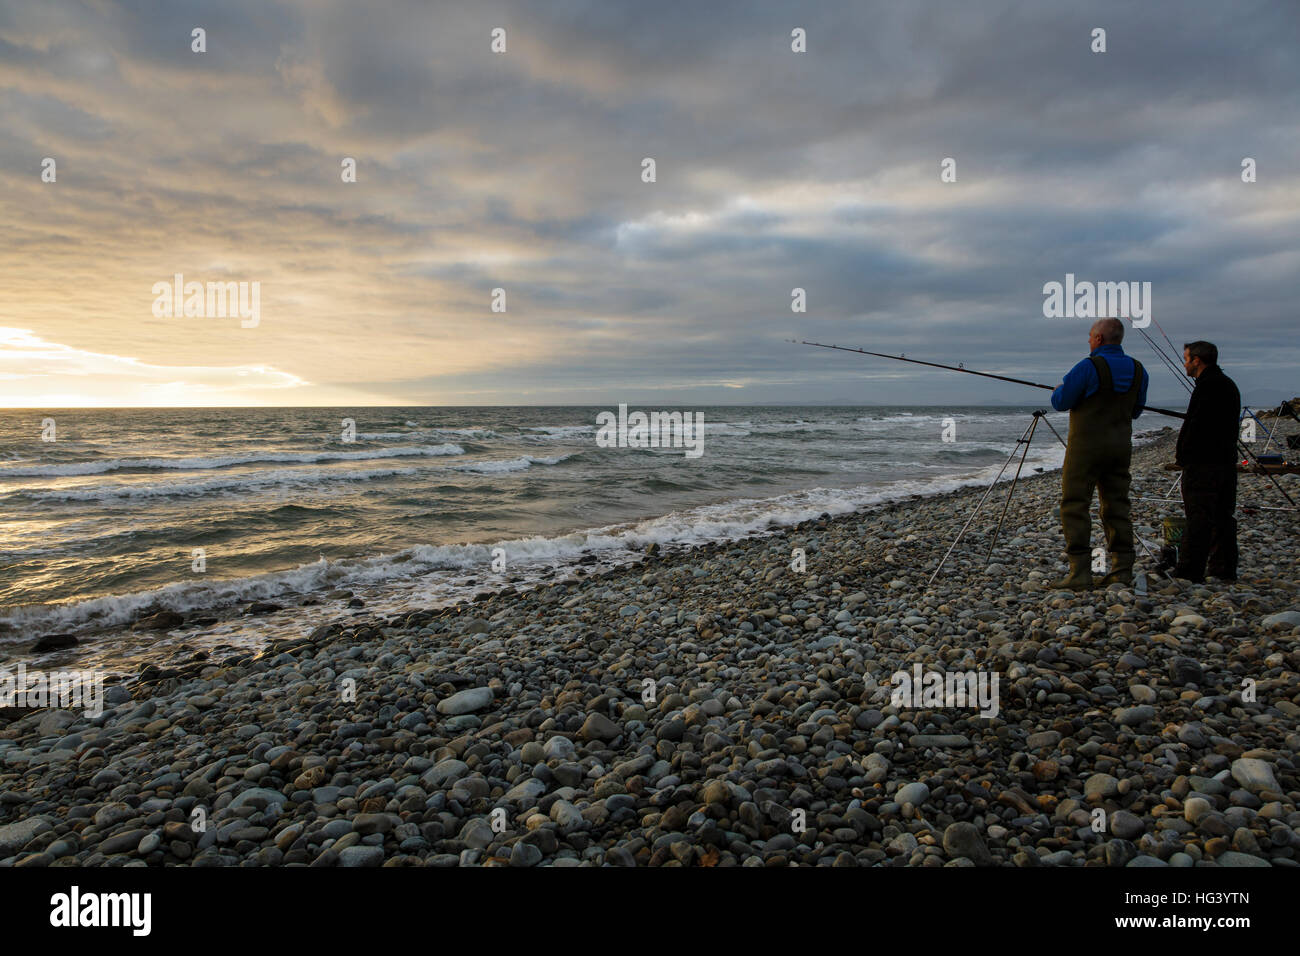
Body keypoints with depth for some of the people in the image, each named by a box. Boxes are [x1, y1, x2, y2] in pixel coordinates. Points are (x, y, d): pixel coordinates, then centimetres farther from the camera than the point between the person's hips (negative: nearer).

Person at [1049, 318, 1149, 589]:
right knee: (1117, 507, 11)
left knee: (1075, 506, -4)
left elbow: (1060, 402, -9)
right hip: (1120, 447, 7)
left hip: (1086, 447, -7)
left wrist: (1059, 389, 13)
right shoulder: (1138, 371, 8)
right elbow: (1135, 410, 17)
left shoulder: (1088, 368, -14)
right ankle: (1122, 570, 12)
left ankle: (1080, 572, -8)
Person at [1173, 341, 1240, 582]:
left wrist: (1182, 455, -7)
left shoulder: (1207, 385, -14)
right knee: (1222, 517, 12)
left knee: (1198, 518, -8)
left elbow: (1195, 425, -19)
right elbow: (1232, 424, 20)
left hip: (1203, 463, -10)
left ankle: (1190, 572, -7)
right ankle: (1224, 570, 17)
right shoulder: (1229, 384, 17)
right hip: (1227, 461, 10)